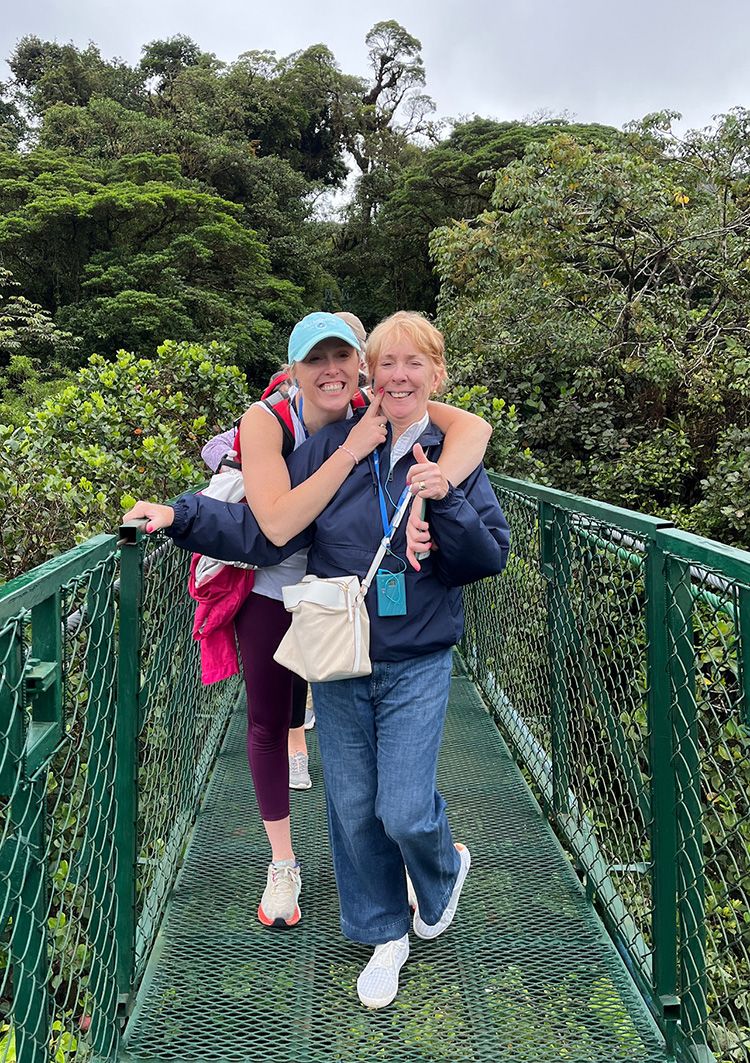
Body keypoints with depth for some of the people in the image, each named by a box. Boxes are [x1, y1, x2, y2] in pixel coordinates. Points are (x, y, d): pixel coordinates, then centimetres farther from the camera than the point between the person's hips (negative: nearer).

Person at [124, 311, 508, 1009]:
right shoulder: (329, 450, -1)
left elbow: (490, 559, -5)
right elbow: (262, 532, -4)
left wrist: (445, 502, -20)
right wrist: (180, 516, -14)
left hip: (416, 666, -1)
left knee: (403, 813, -3)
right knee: (353, 810, 11)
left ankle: (444, 871, 35)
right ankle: (384, 935, 37)